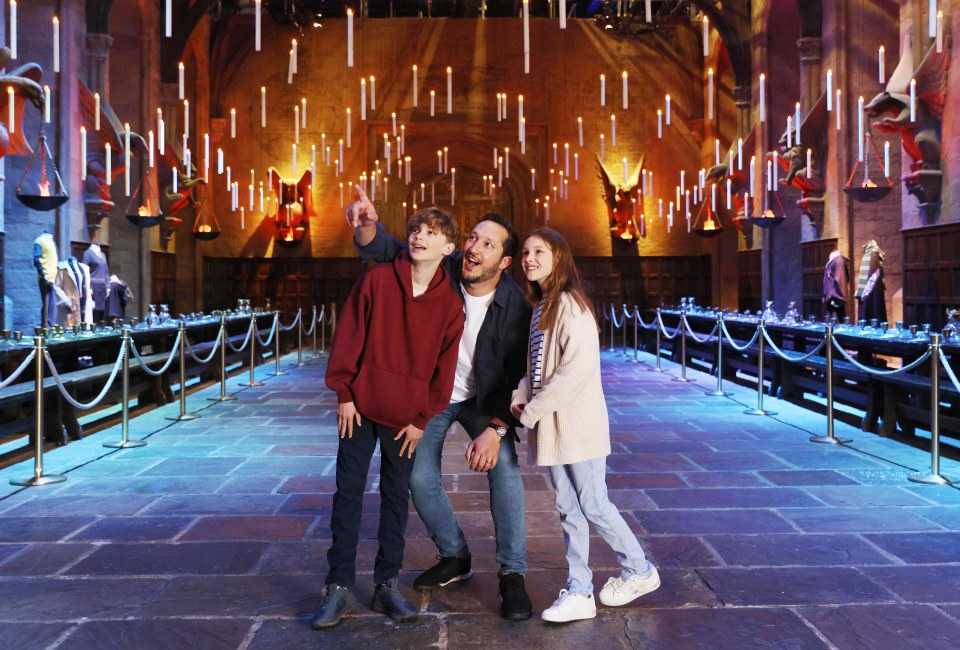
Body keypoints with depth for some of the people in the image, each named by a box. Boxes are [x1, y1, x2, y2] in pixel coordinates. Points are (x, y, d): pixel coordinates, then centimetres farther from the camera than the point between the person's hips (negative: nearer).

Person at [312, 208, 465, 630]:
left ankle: (388, 584, 21)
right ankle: (339, 585, 12)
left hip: (406, 416, 1)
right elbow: (349, 338, -4)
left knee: (396, 495, 9)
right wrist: (344, 394, -5)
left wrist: (422, 419, -1)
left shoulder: (450, 305, -4)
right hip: (362, 406, -1)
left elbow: (443, 368, 0)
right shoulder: (377, 280, -7)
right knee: (348, 491, 2)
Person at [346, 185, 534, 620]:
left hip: (482, 398, -2)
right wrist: (368, 223, -38)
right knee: (420, 478, 1)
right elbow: (385, 251, -15)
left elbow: (513, 376, -21)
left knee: (503, 465, -21)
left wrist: (495, 429, -30)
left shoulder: (513, 306, -23)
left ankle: (512, 574, -9)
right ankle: (455, 558, 24)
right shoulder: (441, 271, -19)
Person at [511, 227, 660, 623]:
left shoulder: (570, 303, -13)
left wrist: (533, 411, -18)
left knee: (593, 506, 2)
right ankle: (579, 593, 18)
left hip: (577, 423, -8)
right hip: (552, 426, 8)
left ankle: (640, 572, 23)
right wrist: (521, 397, 1)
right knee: (568, 511, 10)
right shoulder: (540, 305, 14)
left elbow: (578, 366, -23)